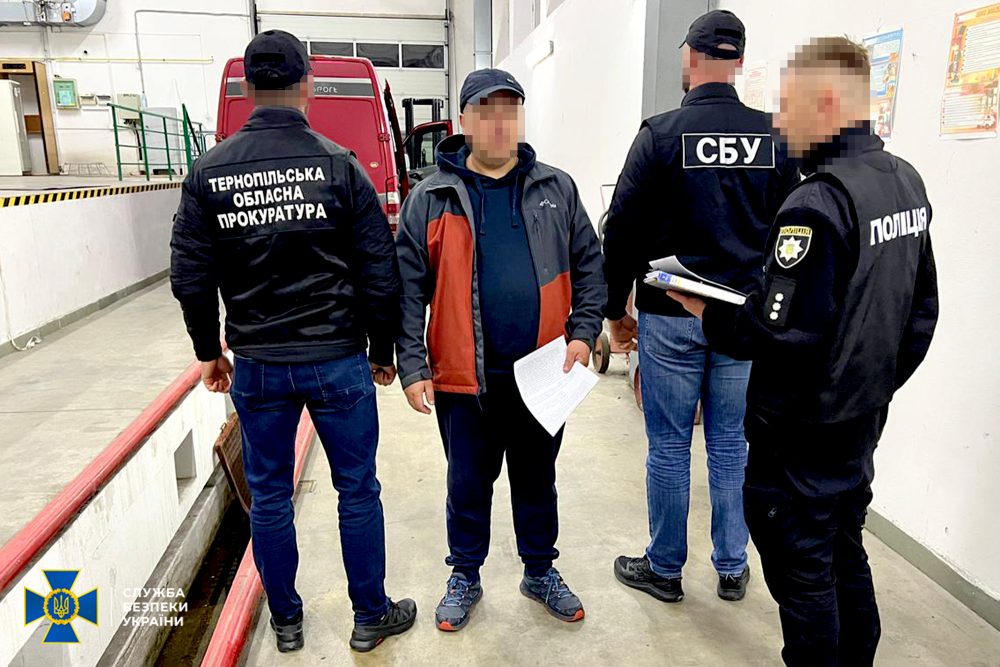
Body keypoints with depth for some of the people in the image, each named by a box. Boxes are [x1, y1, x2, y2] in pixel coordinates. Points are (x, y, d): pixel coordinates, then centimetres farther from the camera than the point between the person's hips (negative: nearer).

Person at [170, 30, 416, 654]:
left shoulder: (210, 171, -1)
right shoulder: (339, 163, -7)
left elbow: (191, 277, 2)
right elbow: (380, 271, -7)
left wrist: (210, 351, 16)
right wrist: (383, 350, 5)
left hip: (257, 365, 3)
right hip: (338, 359, -2)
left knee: (269, 496, 17)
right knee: (358, 490, 12)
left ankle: (286, 621, 33)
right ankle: (371, 617, 27)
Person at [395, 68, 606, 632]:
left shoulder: (556, 189, 3)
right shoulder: (432, 198, -3)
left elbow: (589, 265, 7)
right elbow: (409, 288, -3)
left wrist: (583, 333, -5)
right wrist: (412, 366, -8)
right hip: (465, 375, -1)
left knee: (537, 479, 19)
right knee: (468, 483, 15)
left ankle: (541, 571, 41)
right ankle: (466, 576, 37)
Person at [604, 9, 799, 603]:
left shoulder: (662, 134, -8)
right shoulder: (773, 138, 3)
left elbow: (623, 230, -8)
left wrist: (616, 309, 3)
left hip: (670, 319, -3)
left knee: (669, 447, 8)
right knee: (732, 446, 14)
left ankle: (665, 569, 23)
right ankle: (732, 569, 29)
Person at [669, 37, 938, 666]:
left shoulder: (817, 203, -23)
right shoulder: (907, 180, 6)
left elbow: (780, 332, -27)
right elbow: (921, 312, 13)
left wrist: (710, 315, -11)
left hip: (801, 434, -9)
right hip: (861, 423, 9)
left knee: (802, 575, 8)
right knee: (848, 559, 23)